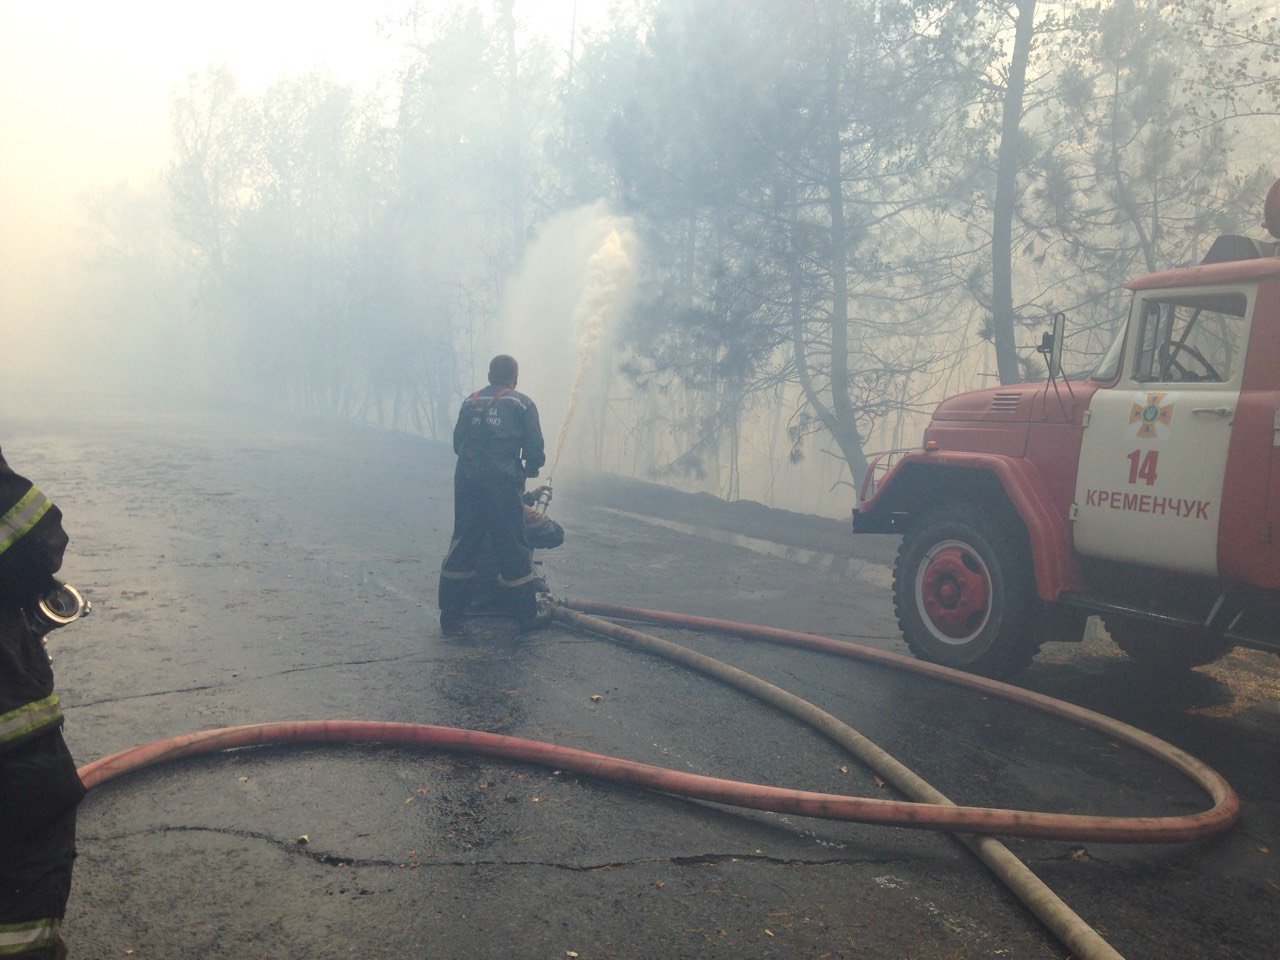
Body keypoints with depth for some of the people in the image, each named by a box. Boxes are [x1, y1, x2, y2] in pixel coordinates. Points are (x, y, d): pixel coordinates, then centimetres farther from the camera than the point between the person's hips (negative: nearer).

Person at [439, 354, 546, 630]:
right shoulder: (522, 404, 3)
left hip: (466, 480, 4)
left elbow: (457, 441, 16)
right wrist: (530, 468, 19)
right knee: (512, 546, 4)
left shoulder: (470, 401, 15)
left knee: (463, 543, 11)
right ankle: (526, 612, 11)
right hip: (501, 482, -4)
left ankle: (450, 613, 14)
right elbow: (535, 447, -1)